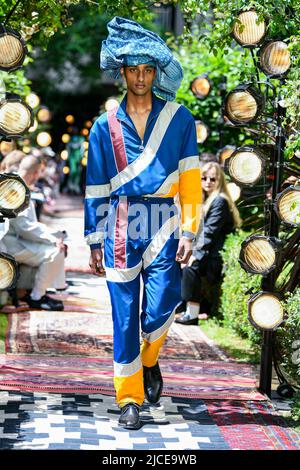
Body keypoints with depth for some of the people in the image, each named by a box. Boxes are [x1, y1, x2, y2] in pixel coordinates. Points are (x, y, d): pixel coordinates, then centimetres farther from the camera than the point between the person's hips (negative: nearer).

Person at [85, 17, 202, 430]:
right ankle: (129, 398, 12)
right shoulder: (106, 125, 7)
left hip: (162, 227, -1)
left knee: (159, 310, -7)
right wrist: (94, 242, 6)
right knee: (124, 315, 1)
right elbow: (95, 187, 9)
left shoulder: (178, 118, 5)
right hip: (120, 228, 1)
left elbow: (189, 178, 2)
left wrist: (188, 232, -5)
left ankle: (149, 361, 26)